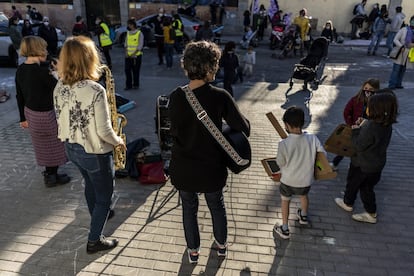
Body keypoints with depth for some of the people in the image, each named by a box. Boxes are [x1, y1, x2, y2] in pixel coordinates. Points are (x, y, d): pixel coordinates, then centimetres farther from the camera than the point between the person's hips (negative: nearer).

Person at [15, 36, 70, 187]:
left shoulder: (20, 70, 0)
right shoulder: (42, 70, -24)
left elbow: (19, 96, 6)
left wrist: (23, 118, 14)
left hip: (30, 112, 8)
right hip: (45, 115, -8)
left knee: (43, 145, 23)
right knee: (53, 146, 12)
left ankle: (49, 172, 40)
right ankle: (52, 177, 26)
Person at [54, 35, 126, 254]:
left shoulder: (60, 86, -6)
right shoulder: (95, 90, -28)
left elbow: (62, 117, 6)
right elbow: (104, 131, -25)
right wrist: (118, 142, -6)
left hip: (71, 147, 8)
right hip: (94, 152, -7)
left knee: (90, 184, 32)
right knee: (104, 195, 14)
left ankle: (97, 216, 56)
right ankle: (94, 241, 26)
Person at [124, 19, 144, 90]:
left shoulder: (139, 33, -6)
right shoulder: (128, 33, 11)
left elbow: (140, 45, -10)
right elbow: (126, 43, 14)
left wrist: (134, 53, -14)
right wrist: (126, 52, 0)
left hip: (136, 55, -5)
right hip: (128, 55, 5)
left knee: (136, 71, 2)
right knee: (127, 70, 3)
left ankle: (136, 85, 16)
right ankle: (128, 85, 13)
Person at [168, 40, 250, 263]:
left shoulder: (176, 97, -13)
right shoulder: (220, 97, -21)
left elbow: (174, 131, 0)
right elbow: (244, 129, -15)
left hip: (183, 167, 2)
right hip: (212, 167, -1)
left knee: (189, 207, 23)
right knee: (217, 205, 25)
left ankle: (193, 250, 41)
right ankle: (221, 244, 47)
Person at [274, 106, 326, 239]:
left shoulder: (283, 144, -29)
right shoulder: (312, 139, -20)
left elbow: (280, 163, -14)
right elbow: (323, 155, -5)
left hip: (288, 180, -3)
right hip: (306, 180, 3)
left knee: (285, 200, 24)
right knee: (304, 195, 34)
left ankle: (285, 229, 34)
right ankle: (304, 216, 59)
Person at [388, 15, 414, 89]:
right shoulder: (404, 30, -3)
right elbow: (395, 39, -4)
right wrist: (401, 46, -16)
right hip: (401, 52, -4)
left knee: (403, 69, 9)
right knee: (396, 69, -5)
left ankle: (398, 84, 18)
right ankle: (391, 84, -1)